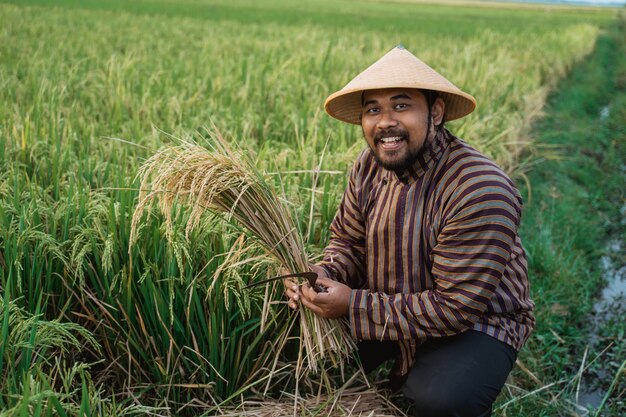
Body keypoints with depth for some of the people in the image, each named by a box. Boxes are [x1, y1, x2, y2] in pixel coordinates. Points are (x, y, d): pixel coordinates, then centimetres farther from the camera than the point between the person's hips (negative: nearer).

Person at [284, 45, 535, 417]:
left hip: (476, 321, -6)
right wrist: (323, 276, -19)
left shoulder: (479, 191, -31)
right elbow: (348, 243, 5)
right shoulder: (370, 166, -7)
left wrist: (355, 305, -29)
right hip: (392, 301, 7)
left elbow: (456, 307, -29)